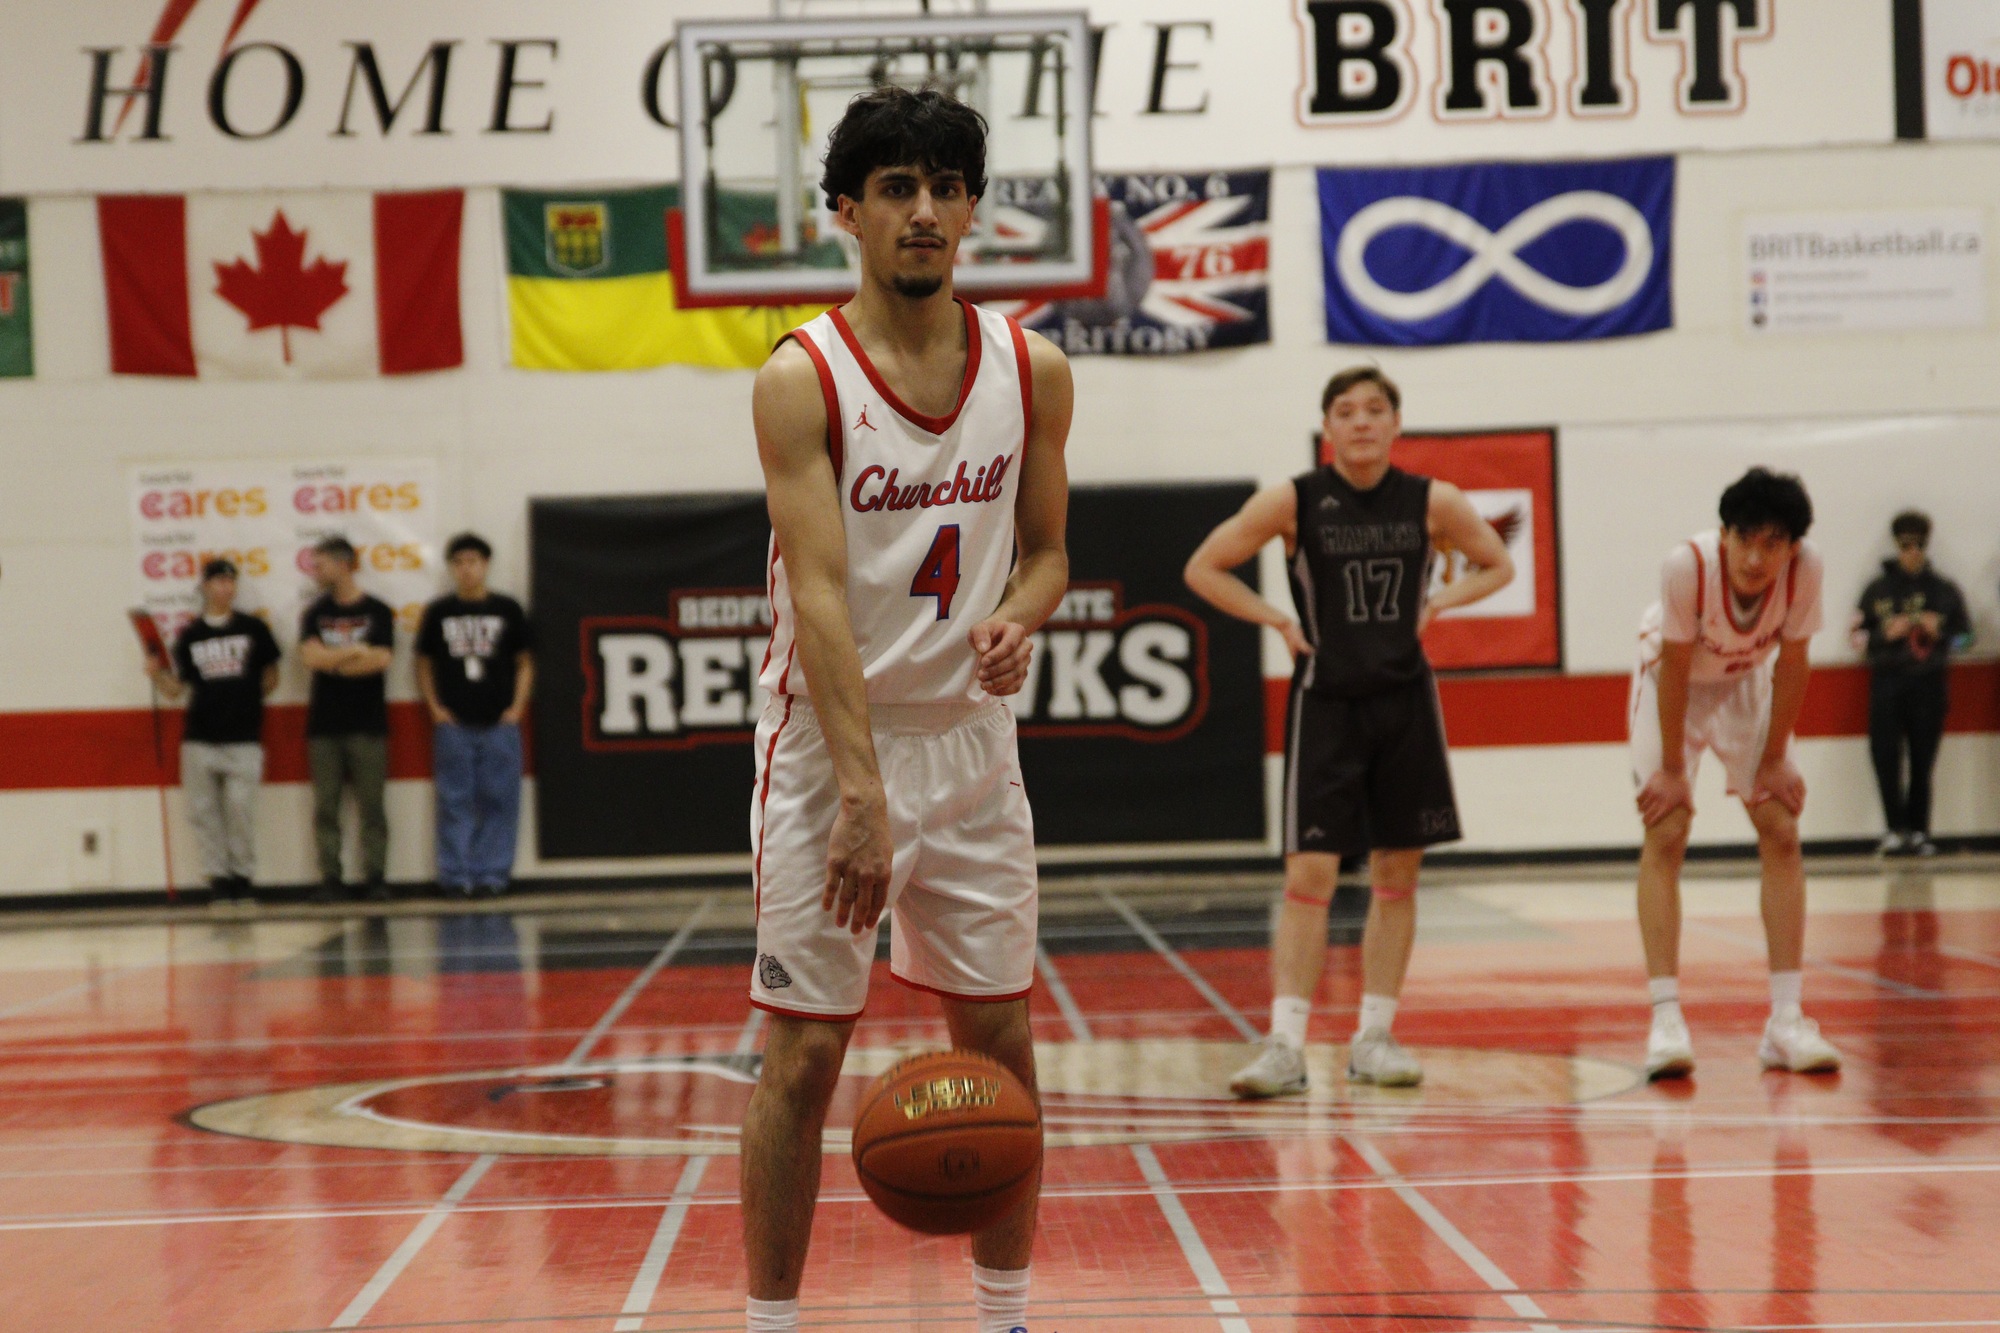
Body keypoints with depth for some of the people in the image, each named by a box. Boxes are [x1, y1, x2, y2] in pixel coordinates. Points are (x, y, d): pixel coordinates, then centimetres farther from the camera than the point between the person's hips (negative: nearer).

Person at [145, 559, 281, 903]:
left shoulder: (253, 629, 6)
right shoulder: (190, 635, 8)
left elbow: (271, 677, 14)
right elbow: (175, 688, 6)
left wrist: (247, 697, 3)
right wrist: (157, 674, -12)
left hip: (244, 737, -2)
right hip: (199, 738, 2)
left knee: (241, 807, -8)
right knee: (203, 810, 1)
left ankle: (242, 874, 5)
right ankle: (218, 874, 10)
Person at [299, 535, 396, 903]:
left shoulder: (377, 612, 2)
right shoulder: (315, 615, 10)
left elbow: (382, 660, -10)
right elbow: (311, 657, -5)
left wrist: (334, 662, -5)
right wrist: (357, 652, -7)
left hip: (368, 722, -2)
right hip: (324, 723, 3)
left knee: (371, 804, -3)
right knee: (326, 806, 1)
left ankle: (375, 876, 1)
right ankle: (329, 878, 3)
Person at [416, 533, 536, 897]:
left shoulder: (507, 610, 5)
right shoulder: (438, 612, 6)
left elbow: (525, 662, 9)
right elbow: (424, 663, 12)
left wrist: (517, 707, -1)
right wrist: (434, 707, 2)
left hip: (500, 724, 0)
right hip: (454, 724, 0)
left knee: (499, 800, 0)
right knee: (455, 802, 2)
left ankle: (492, 874, 7)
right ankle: (456, 876, 7)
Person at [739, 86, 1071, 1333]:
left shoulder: (1033, 371, 1)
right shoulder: (803, 378, -12)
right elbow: (820, 592, -20)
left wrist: (1018, 620, -12)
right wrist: (863, 794, -28)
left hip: (973, 741, 4)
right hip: (830, 751, -4)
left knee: (1002, 1038, 8)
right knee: (804, 1053, -2)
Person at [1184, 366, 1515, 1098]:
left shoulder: (1432, 502, -1)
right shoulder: (1292, 502, -7)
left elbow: (1497, 565, 14)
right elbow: (1204, 568, 1)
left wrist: (1434, 602, -1)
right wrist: (1278, 620, -6)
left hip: (1405, 701, 3)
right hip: (1325, 702, -3)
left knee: (1397, 874, 6)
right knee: (1309, 875, -9)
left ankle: (1374, 1036, 16)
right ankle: (1286, 1044, -8)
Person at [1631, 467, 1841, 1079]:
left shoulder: (1806, 568, -30)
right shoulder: (1688, 565, -37)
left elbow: (1790, 663, -16)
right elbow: (1675, 669, -25)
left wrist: (1774, 760, -10)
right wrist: (1672, 769, -18)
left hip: (1747, 681, 3)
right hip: (1674, 681, -3)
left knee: (1781, 832, -4)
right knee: (1665, 833, -13)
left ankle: (1786, 1022, -1)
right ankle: (1665, 1019, -14)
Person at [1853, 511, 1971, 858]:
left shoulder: (1944, 590, 10)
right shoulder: (1877, 590, 9)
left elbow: (1965, 635, 12)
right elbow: (1859, 635, 9)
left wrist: (1939, 632, -7)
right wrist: (1886, 633, -9)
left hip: (1928, 685, 0)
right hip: (1887, 684, 0)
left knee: (1923, 761, -1)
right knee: (1885, 758, -12)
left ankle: (1918, 832, 5)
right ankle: (1897, 830, -10)